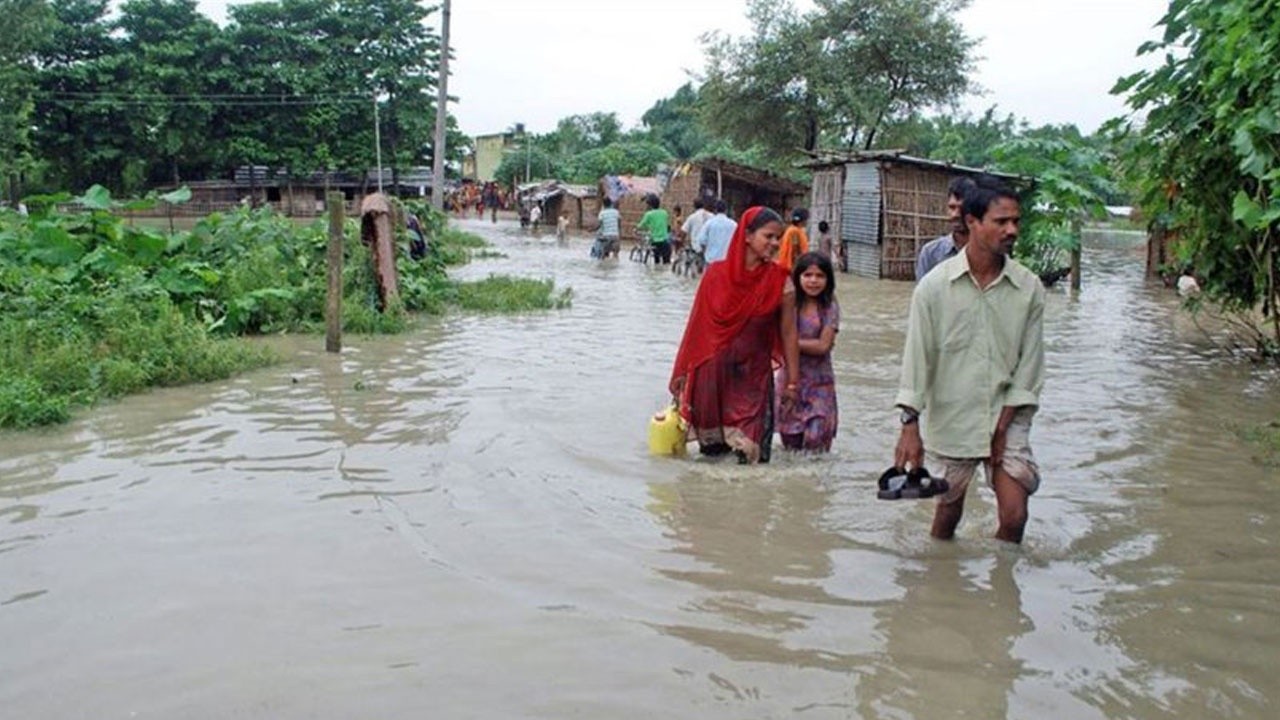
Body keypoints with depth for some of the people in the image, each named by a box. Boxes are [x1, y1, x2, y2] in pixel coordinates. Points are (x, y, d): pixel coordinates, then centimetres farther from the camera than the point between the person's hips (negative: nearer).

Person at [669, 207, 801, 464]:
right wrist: (682, 373, 7)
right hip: (712, 373, 1)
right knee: (711, 450, 12)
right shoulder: (717, 274, -4)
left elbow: (788, 334, -1)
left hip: (755, 376, -1)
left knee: (752, 453, -3)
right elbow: (697, 327, 3)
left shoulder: (780, 282, -5)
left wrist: (792, 381, 0)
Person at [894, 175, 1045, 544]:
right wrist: (910, 424, -12)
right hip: (951, 417, -1)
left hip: (1006, 418, 1)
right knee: (948, 511, 13)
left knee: (1014, 516, -6)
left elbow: (1029, 362, -1)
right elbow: (917, 357, -7)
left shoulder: (1029, 288, -4)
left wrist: (1002, 427, -6)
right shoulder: (935, 285, -8)